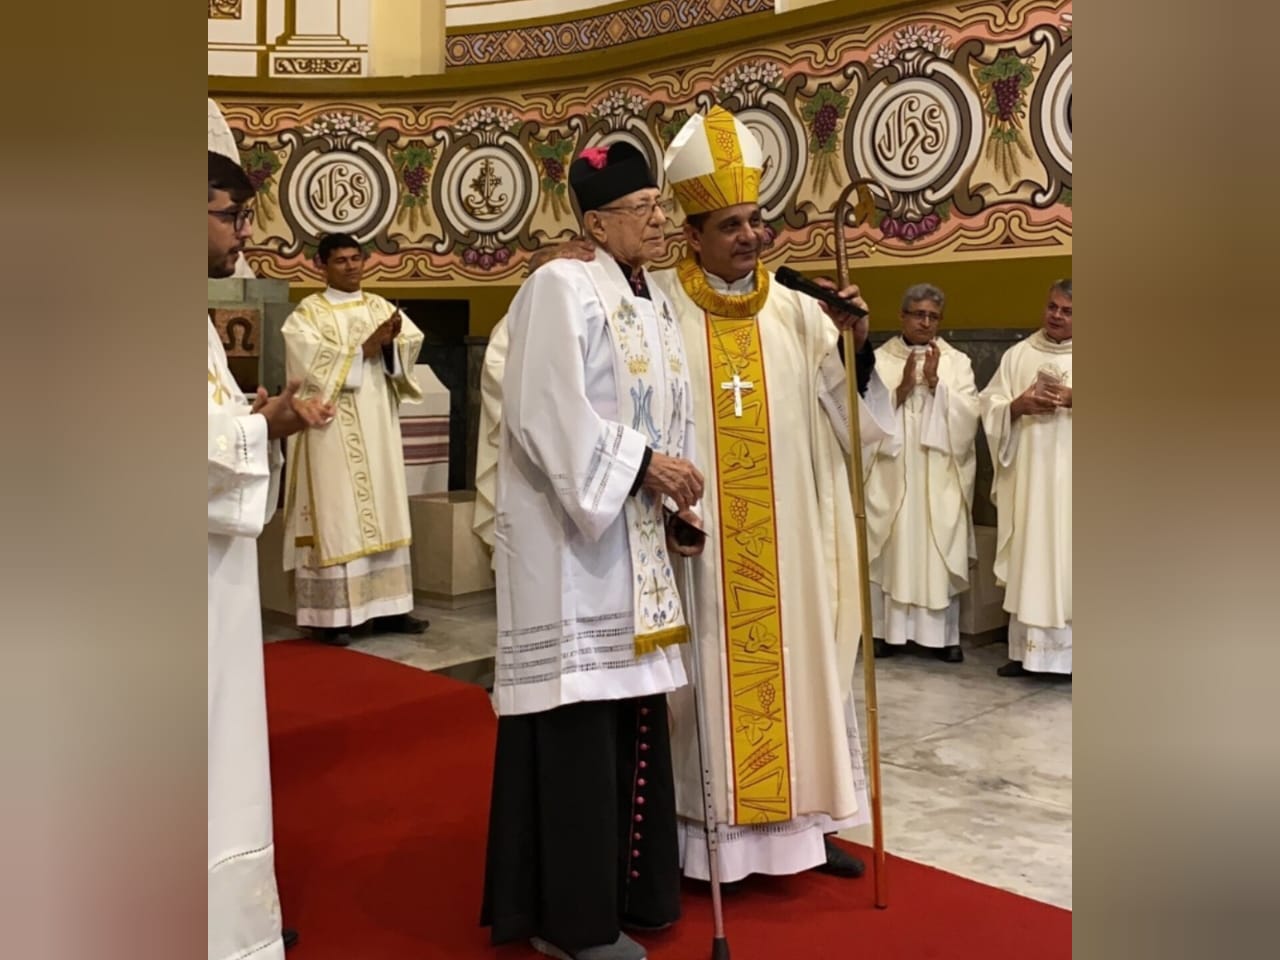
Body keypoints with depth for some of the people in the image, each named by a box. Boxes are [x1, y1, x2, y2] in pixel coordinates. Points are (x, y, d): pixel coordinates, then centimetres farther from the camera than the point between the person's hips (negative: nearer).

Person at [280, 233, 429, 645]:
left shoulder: (380, 306, 13)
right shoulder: (308, 313, -2)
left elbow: (412, 344, 1)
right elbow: (315, 365, -16)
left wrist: (391, 341, -20)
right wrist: (367, 347, -19)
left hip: (378, 428, 6)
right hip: (332, 430, -5)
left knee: (384, 512, 7)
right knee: (336, 517, -6)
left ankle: (387, 607, 13)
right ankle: (331, 615, -2)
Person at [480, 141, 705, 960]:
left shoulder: (660, 305, 16)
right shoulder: (561, 287, -9)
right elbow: (549, 414, -18)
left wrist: (680, 508, 6)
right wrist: (640, 463, -19)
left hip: (639, 539, 9)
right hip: (572, 529, -8)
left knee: (631, 707, 12)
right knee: (578, 714, -5)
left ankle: (626, 885, 26)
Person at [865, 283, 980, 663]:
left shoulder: (957, 362, 7)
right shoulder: (878, 360, 5)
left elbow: (969, 415, -3)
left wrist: (935, 383, -13)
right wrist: (902, 388, -16)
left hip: (939, 479, 1)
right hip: (891, 475, 0)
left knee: (942, 554, 2)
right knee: (890, 552, 1)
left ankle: (945, 634, 11)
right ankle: (886, 630, 10)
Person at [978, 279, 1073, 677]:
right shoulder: (1017, 355, 12)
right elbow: (989, 407, 6)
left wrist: (1072, 399, -16)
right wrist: (1017, 406, -13)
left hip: (1070, 480, -1)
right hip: (1026, 477, 2)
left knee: (1065, 559, -4)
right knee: (1027, 559, 3)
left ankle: (1067, 651, 2)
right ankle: (1025, 649, 10)